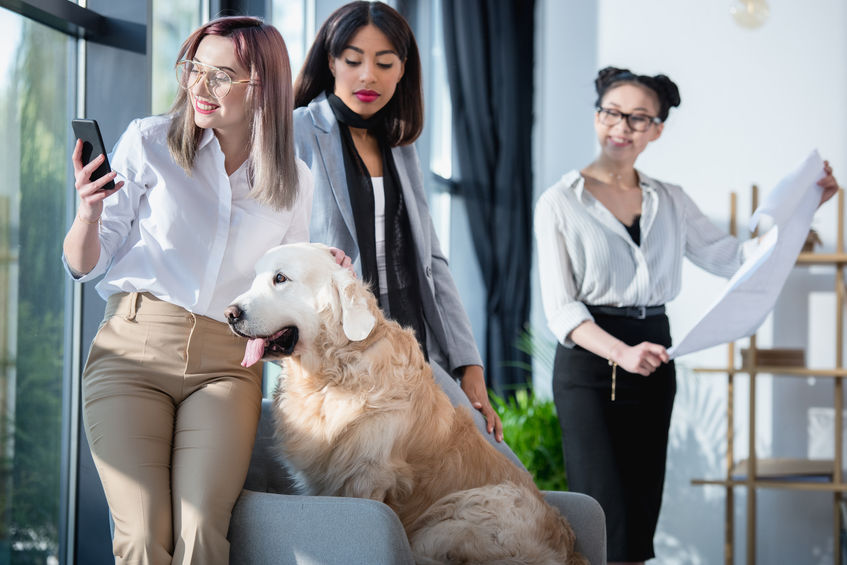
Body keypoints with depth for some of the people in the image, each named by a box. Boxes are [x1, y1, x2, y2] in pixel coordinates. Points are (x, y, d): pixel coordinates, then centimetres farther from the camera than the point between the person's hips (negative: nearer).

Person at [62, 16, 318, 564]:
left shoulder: (294, 182, 11)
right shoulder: (149, 141, 5)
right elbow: (86, 266, 7)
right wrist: (90, 212, -14)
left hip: (226, 365, 1)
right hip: (133, 350, -1)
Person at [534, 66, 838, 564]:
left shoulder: (671, 202, 11)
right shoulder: (561, 203, -2)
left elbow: (732, 258, 5)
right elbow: (560, 308, -8)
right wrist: (622, 352, -24)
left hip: (653, 368, 5)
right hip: (589, 368, -5)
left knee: (641, 518, 7)